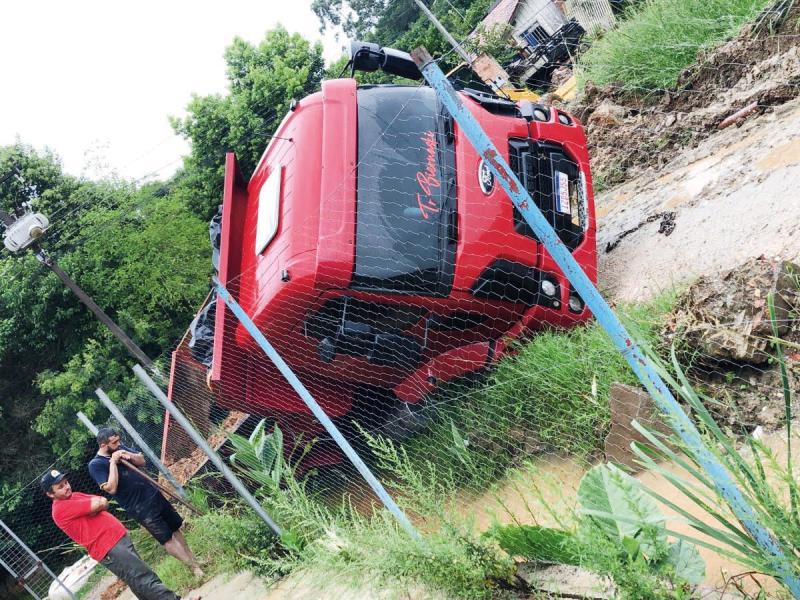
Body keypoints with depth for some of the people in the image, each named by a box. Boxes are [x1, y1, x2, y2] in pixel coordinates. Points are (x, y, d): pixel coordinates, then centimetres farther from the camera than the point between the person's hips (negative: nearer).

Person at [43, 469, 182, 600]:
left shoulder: (75, 496, 17)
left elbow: (104, 502, 12)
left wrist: (93, 504, -7)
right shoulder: (60, 509, -12)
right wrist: (95, 502, 3)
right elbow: (97, 505, -17)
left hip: (121, 537, 10)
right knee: (147, 581, -15)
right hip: (109, 549, -10)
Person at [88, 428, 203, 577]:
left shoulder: (120, 448, 5)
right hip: (140, 507, -7)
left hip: (153, 493, 7)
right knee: (166, 538, -6)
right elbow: (111, 488, -23)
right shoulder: (96, 465, -15)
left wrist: (129, 455, -11)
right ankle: (194, 566, 0)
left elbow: (142, 461, 9)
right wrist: (113, 462, -24)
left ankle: (192, 558, 28)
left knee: (175, 528, 15)